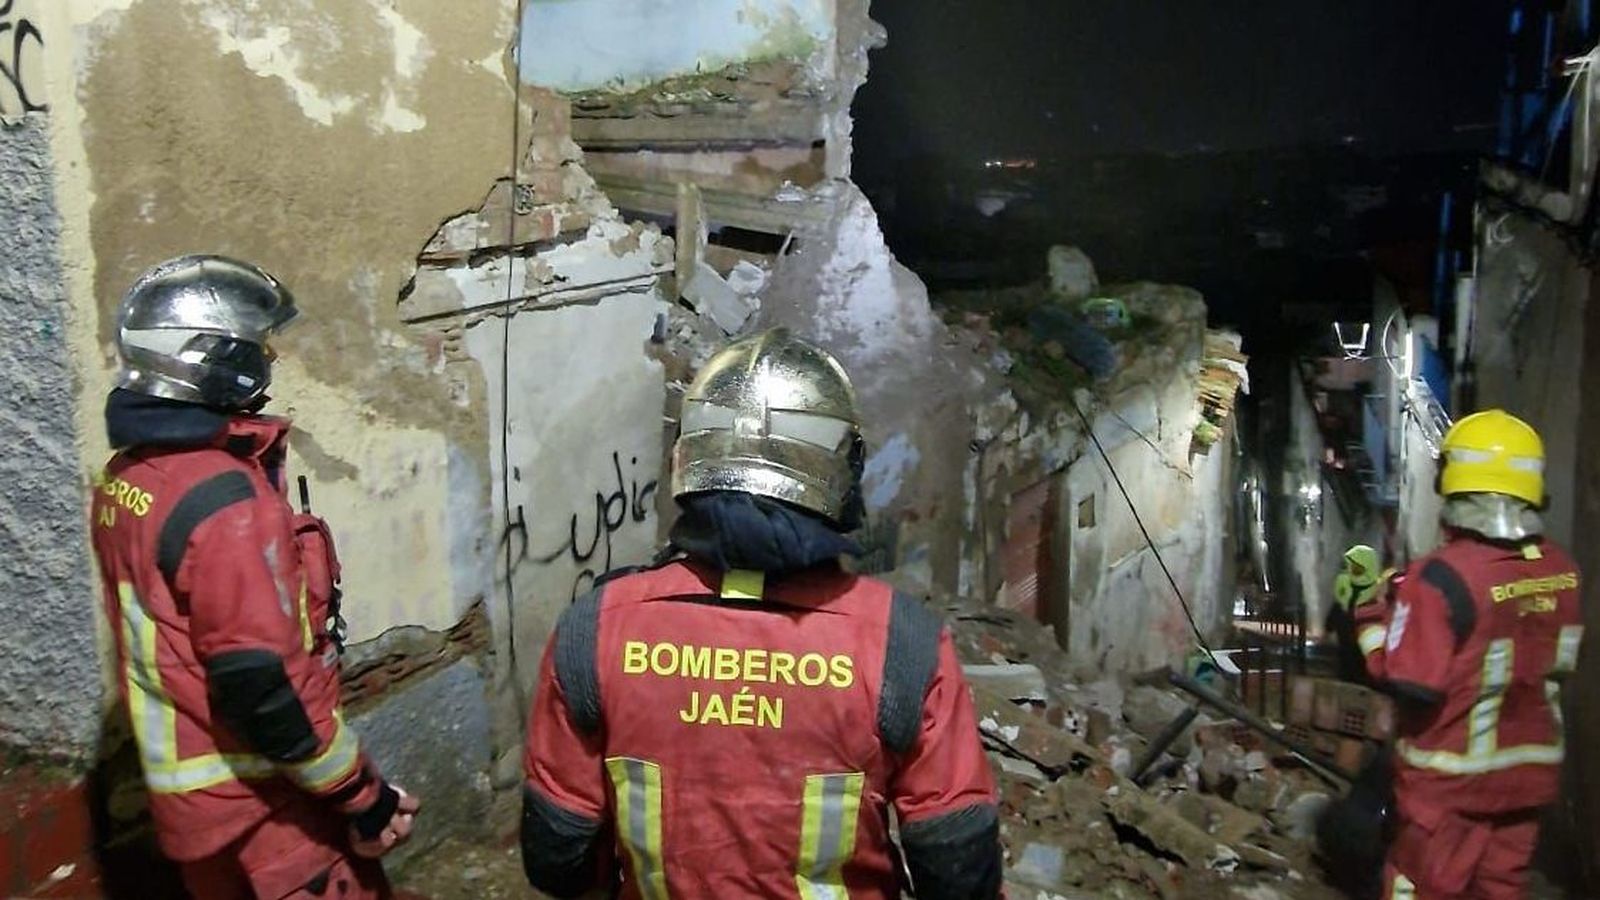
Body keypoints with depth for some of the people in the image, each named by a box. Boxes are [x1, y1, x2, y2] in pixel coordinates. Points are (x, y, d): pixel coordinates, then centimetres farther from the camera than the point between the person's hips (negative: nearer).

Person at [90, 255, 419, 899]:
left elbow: (160, 640, 10)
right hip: (260, 800, -9)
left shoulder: (124, 478, 2)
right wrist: (362, 794, -17)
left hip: (181, 788, 9)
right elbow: (261, 683, -27)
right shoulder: (224, 499, -26)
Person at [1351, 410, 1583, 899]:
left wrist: (1372, 611, -12)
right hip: (1531, 771, 6)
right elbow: (1560, 662, 11)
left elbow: (1411, 682, -23)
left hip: (1450, 778, -6)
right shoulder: (1561, 569, -3)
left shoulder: (1442, 577, -24)